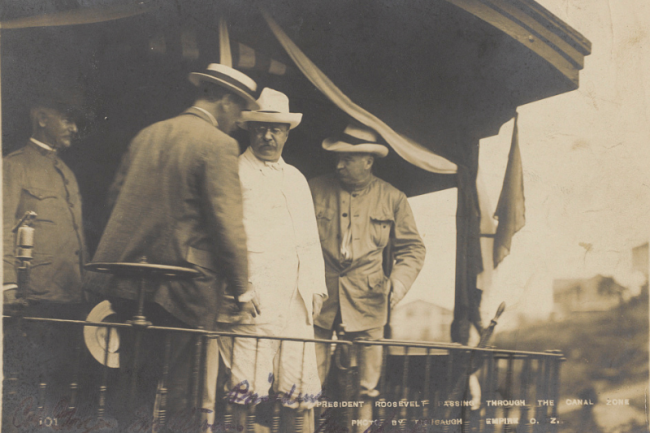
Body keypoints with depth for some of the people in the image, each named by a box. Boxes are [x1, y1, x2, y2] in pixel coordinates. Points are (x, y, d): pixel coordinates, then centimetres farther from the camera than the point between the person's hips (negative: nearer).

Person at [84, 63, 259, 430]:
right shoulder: (219, 145, -11)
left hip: (130, 284, 7)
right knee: (178, 383, 3)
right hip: (183, 289, -6)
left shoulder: (147, 135, 11)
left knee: (133, 382, 14)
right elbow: (227, 224, -14)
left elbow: (118, 195, 17)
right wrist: (242, 289, -7)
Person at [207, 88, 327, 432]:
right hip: (247, 297, -5)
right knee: (245, 392, -9)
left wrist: (316, 287, 14)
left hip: (294, 298, 5)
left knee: (301, 394, 1)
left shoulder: (296, 179, 23)